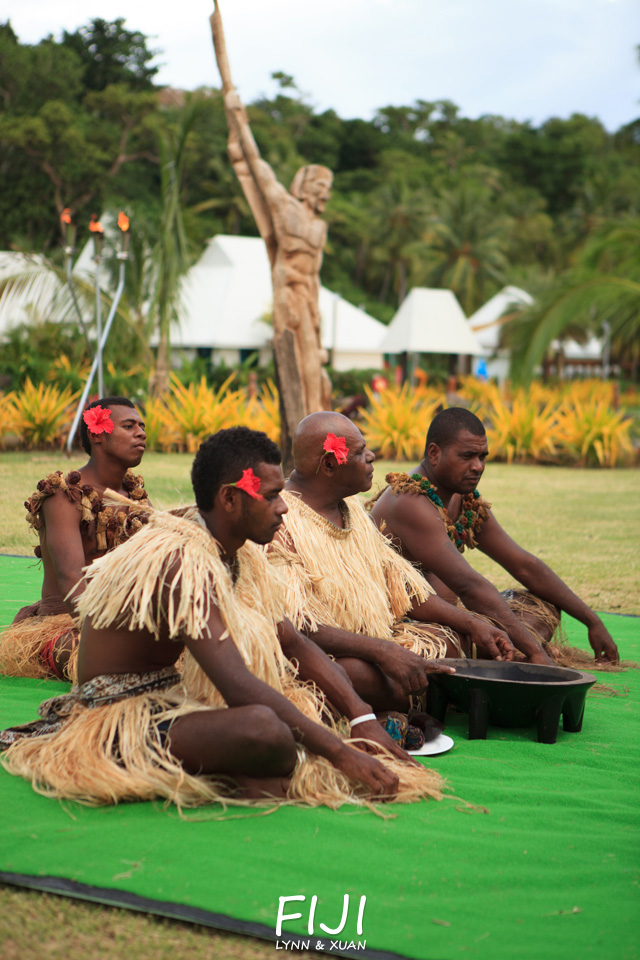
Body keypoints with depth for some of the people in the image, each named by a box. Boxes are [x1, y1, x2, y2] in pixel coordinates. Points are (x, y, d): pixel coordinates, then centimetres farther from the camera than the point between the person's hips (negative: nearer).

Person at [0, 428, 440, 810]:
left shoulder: (242, 554, 4)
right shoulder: (179, 562, -25)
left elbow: (294, 645, 10)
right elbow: (239, 686, -32)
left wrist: (364, 719, -3)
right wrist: (341, 753, -30)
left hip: (173, 698, 10)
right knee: (264, 729, -36)